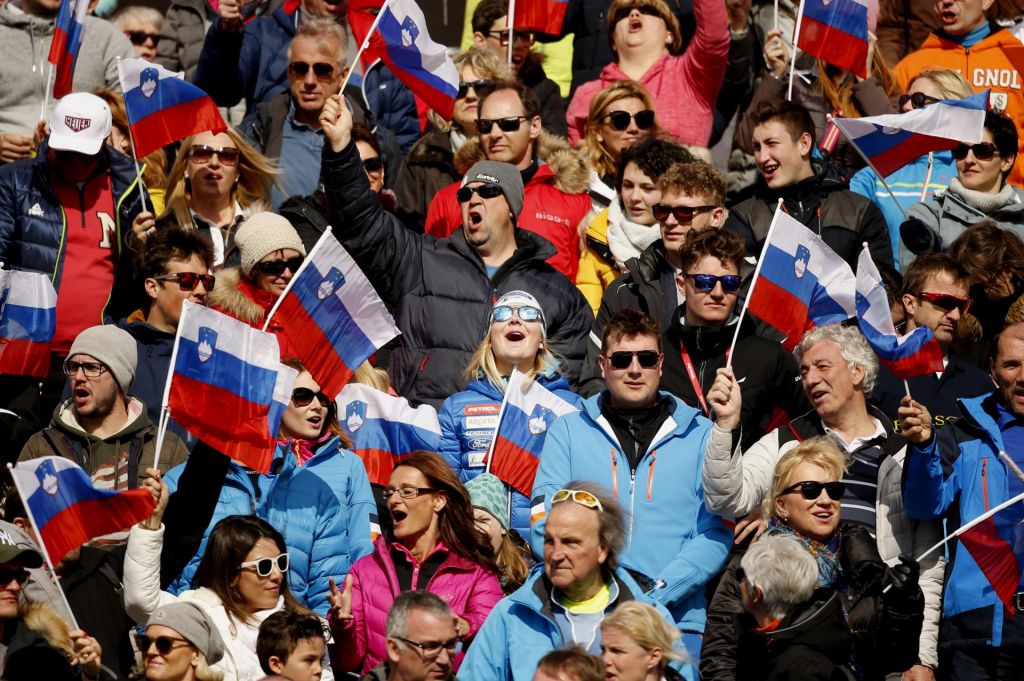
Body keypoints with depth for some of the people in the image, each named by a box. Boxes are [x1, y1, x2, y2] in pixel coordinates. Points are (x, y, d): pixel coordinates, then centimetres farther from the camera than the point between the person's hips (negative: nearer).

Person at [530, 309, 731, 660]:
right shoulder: (568, 431, 14)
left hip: (676, 619, 0)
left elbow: (716, 532, 3)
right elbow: (545, 526, 5)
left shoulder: (700, 434, 12)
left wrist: (657, 591, -11)